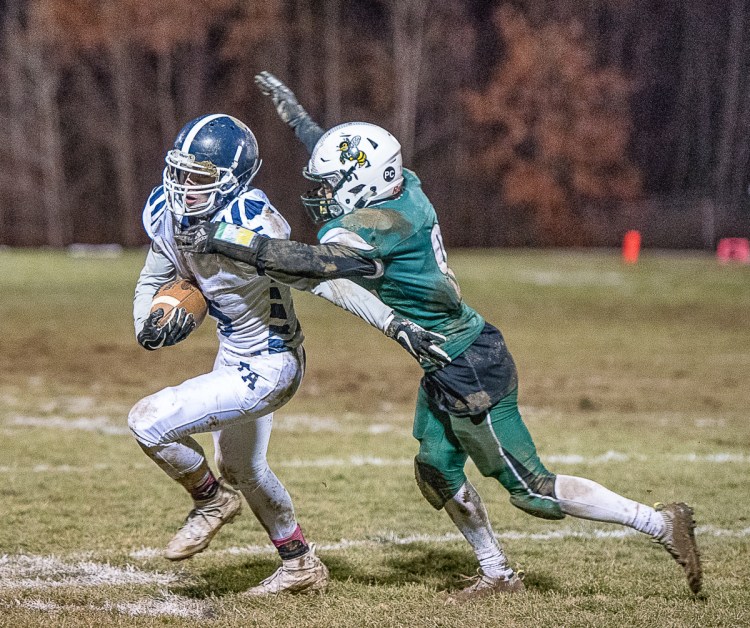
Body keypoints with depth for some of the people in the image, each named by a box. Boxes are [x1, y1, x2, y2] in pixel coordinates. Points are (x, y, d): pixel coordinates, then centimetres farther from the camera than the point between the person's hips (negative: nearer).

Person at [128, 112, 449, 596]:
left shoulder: (249, 227, -33)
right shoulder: (167, 214, -10)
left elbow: (324, 279, -35)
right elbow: (152, 282, 6)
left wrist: (395, 325, -42)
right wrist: (149, 327, -14)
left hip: (265, 370, -9)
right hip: (234, 356, 9)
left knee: (147, 421, -17)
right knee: (240, 466, 28)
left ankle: (213, 500, 11)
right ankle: (302, 568, 48)